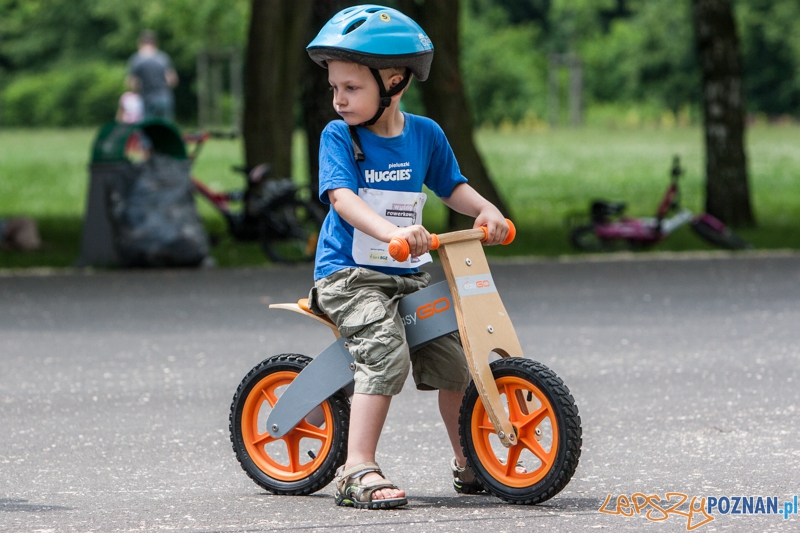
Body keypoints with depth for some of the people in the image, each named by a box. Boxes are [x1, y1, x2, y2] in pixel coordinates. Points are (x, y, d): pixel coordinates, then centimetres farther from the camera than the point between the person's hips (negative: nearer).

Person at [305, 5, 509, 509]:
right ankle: (359, 469, -29)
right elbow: (342, 197, -22)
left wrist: (485, 209, -6)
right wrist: (391, 231, -39)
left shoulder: (425, 133, 6)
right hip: (348, 276, -5)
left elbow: (452, 185, 17)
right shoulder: (339, 136, -7)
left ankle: (468, 463, 16)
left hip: (408, 277, 5)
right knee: (387, 353, -27)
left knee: (453, 357, -2)